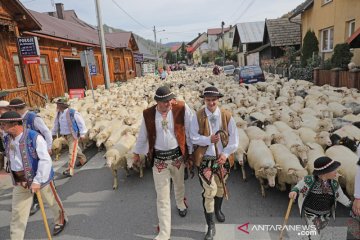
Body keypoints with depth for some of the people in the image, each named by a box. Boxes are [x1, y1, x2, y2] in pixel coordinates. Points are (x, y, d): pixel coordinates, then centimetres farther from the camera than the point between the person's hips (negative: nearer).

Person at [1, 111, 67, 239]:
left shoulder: (34, 137, -23)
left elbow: (45, 160, -26)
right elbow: (12, 158, 16)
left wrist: (37, 180, -29)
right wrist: (15, 176, 21)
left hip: (39, 177, -5)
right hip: (19, 181, 5)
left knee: (52, 201, 17)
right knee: (17, 212, 8)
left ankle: (61, 220, 44)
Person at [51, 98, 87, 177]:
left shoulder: (72, 112, -18)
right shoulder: (59, 114, 5)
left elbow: (81, 122, -15)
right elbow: (56, 124, 18)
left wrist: (82, 134, -15)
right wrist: (53, 134, 20)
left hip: (73, 134, -7)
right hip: (65, 135, 7)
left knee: (72, 151, -9)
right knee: (75, 148, 22)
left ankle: (70, 170, -10)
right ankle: (83, 159, 43)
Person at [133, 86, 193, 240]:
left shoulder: (182, 108, -15)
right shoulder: (148, 114, -10)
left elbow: (190, 130, -7)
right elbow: (143, 135, 6)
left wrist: (191, 152, -2)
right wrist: (137, 152, 18)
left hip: (177, 155, 0)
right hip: (158, 158, 0)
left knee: (179, 184, 27)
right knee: (162, 196, 6)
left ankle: (180, 203, 62)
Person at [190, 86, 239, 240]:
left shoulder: (226, 116, -5)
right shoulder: (198, 116, -9)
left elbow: (234, 138, -4)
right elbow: (194, 138, -9)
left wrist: (226, 154, -13)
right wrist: (209, 140, -23)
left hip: (223, 158, 3)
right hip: (205, 159, -2)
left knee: (221, 186, 21)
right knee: (209, 190, -4)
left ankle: (218, 210, 51)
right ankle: (210, 226, 13)